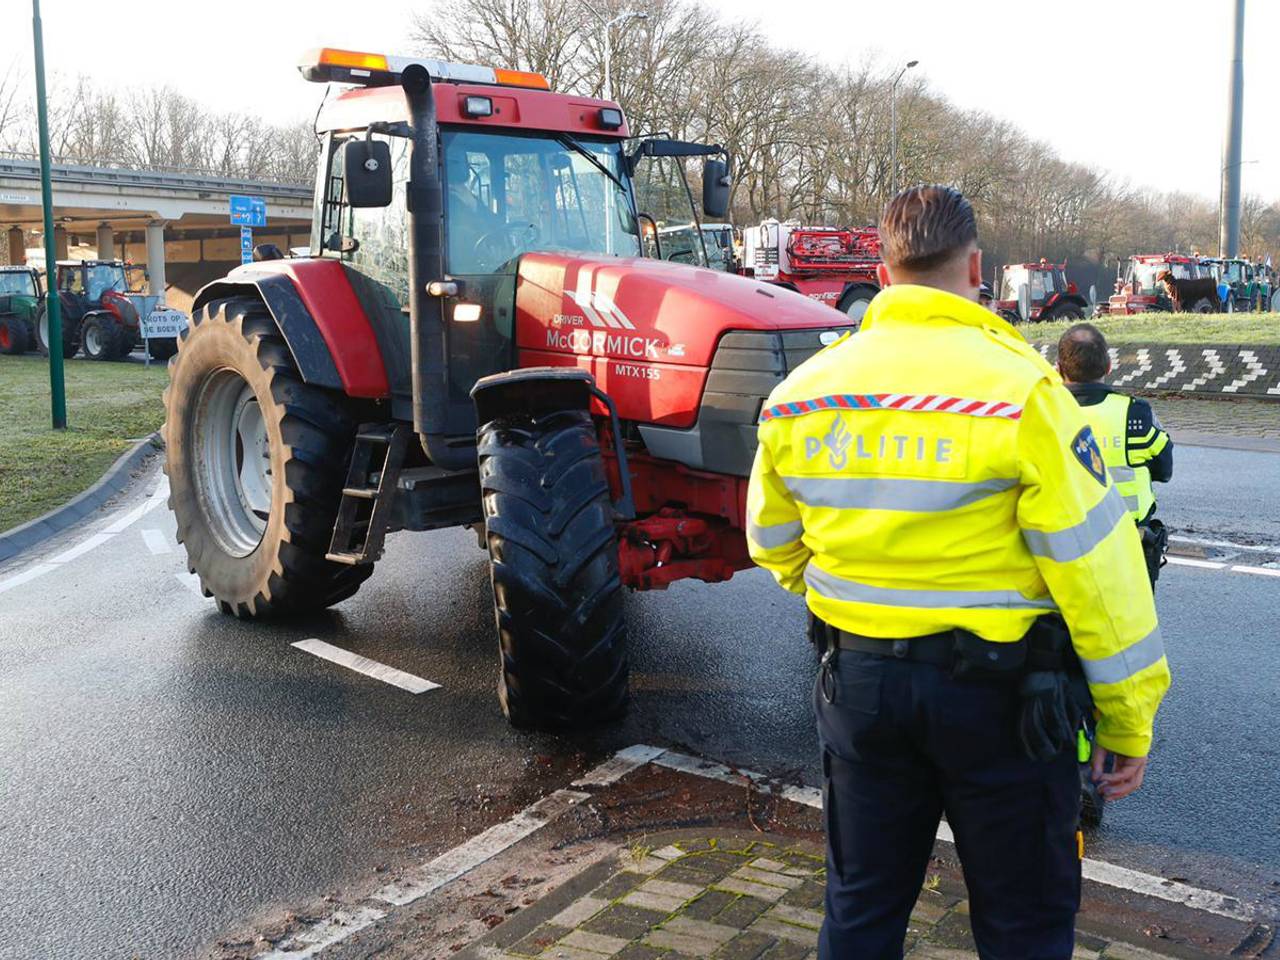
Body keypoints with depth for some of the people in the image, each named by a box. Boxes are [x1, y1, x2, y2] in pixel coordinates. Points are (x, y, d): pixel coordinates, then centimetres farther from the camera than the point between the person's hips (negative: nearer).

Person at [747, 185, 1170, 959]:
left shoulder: (799, 394, -2)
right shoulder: (1020, 387, -16)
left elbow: (775, 544, 10)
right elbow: (1095, 564, -15)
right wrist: (1130, 719, -4)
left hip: (860, 682, 4)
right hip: (999, 690, -4)